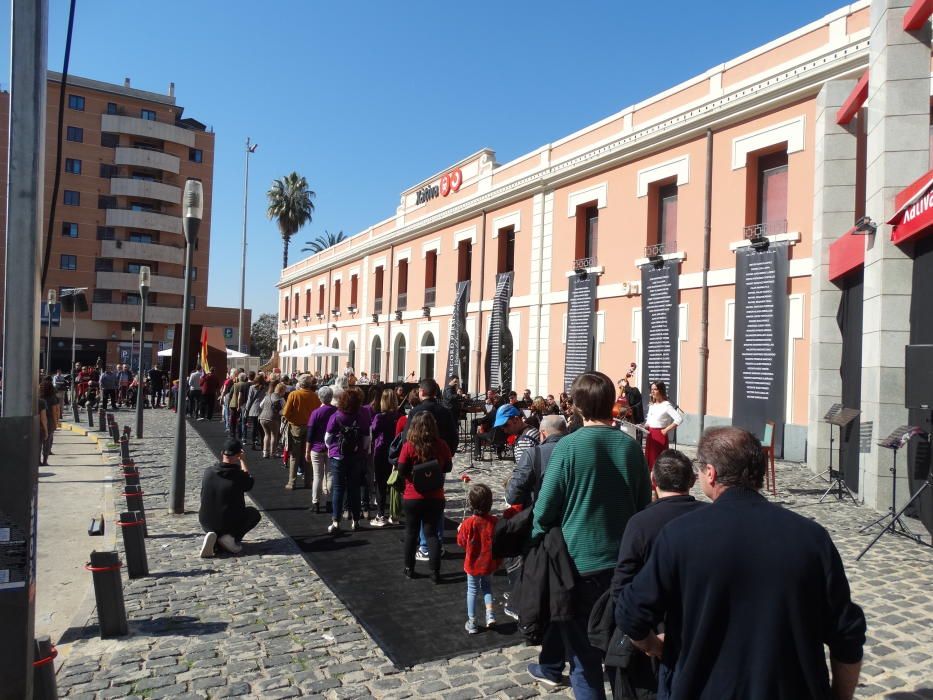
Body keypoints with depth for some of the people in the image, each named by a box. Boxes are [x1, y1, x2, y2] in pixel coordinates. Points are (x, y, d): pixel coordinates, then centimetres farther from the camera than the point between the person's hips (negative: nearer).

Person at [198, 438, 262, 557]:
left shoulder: (208, 472, -10)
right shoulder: (239, 476, -19)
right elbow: (249, 482, 6)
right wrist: (243, 460, 12)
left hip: (206, 523, 4)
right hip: (231, 524, -4)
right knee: (254, 513, 22)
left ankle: (212, 536, 4)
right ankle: (232, 538, 1)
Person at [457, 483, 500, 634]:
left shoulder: (468, 523, -21)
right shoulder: (494, 521, -14)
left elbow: (461, 542, -8)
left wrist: (459, 530, 10)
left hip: (473, 564, -2)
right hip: (489, 564, 2)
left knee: (472, 591, 13)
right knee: (487, 587, 25)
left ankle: (472, 623, 19)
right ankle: (490, 614, 11)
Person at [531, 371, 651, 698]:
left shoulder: (568, 446, -15)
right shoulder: (630, 446, -3)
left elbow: (546, 506, -11)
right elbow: (644, 504, 7)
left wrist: (539, 542, 6)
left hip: (580, 560, -4)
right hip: (624, 561, 4)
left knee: (583, 652, 10)